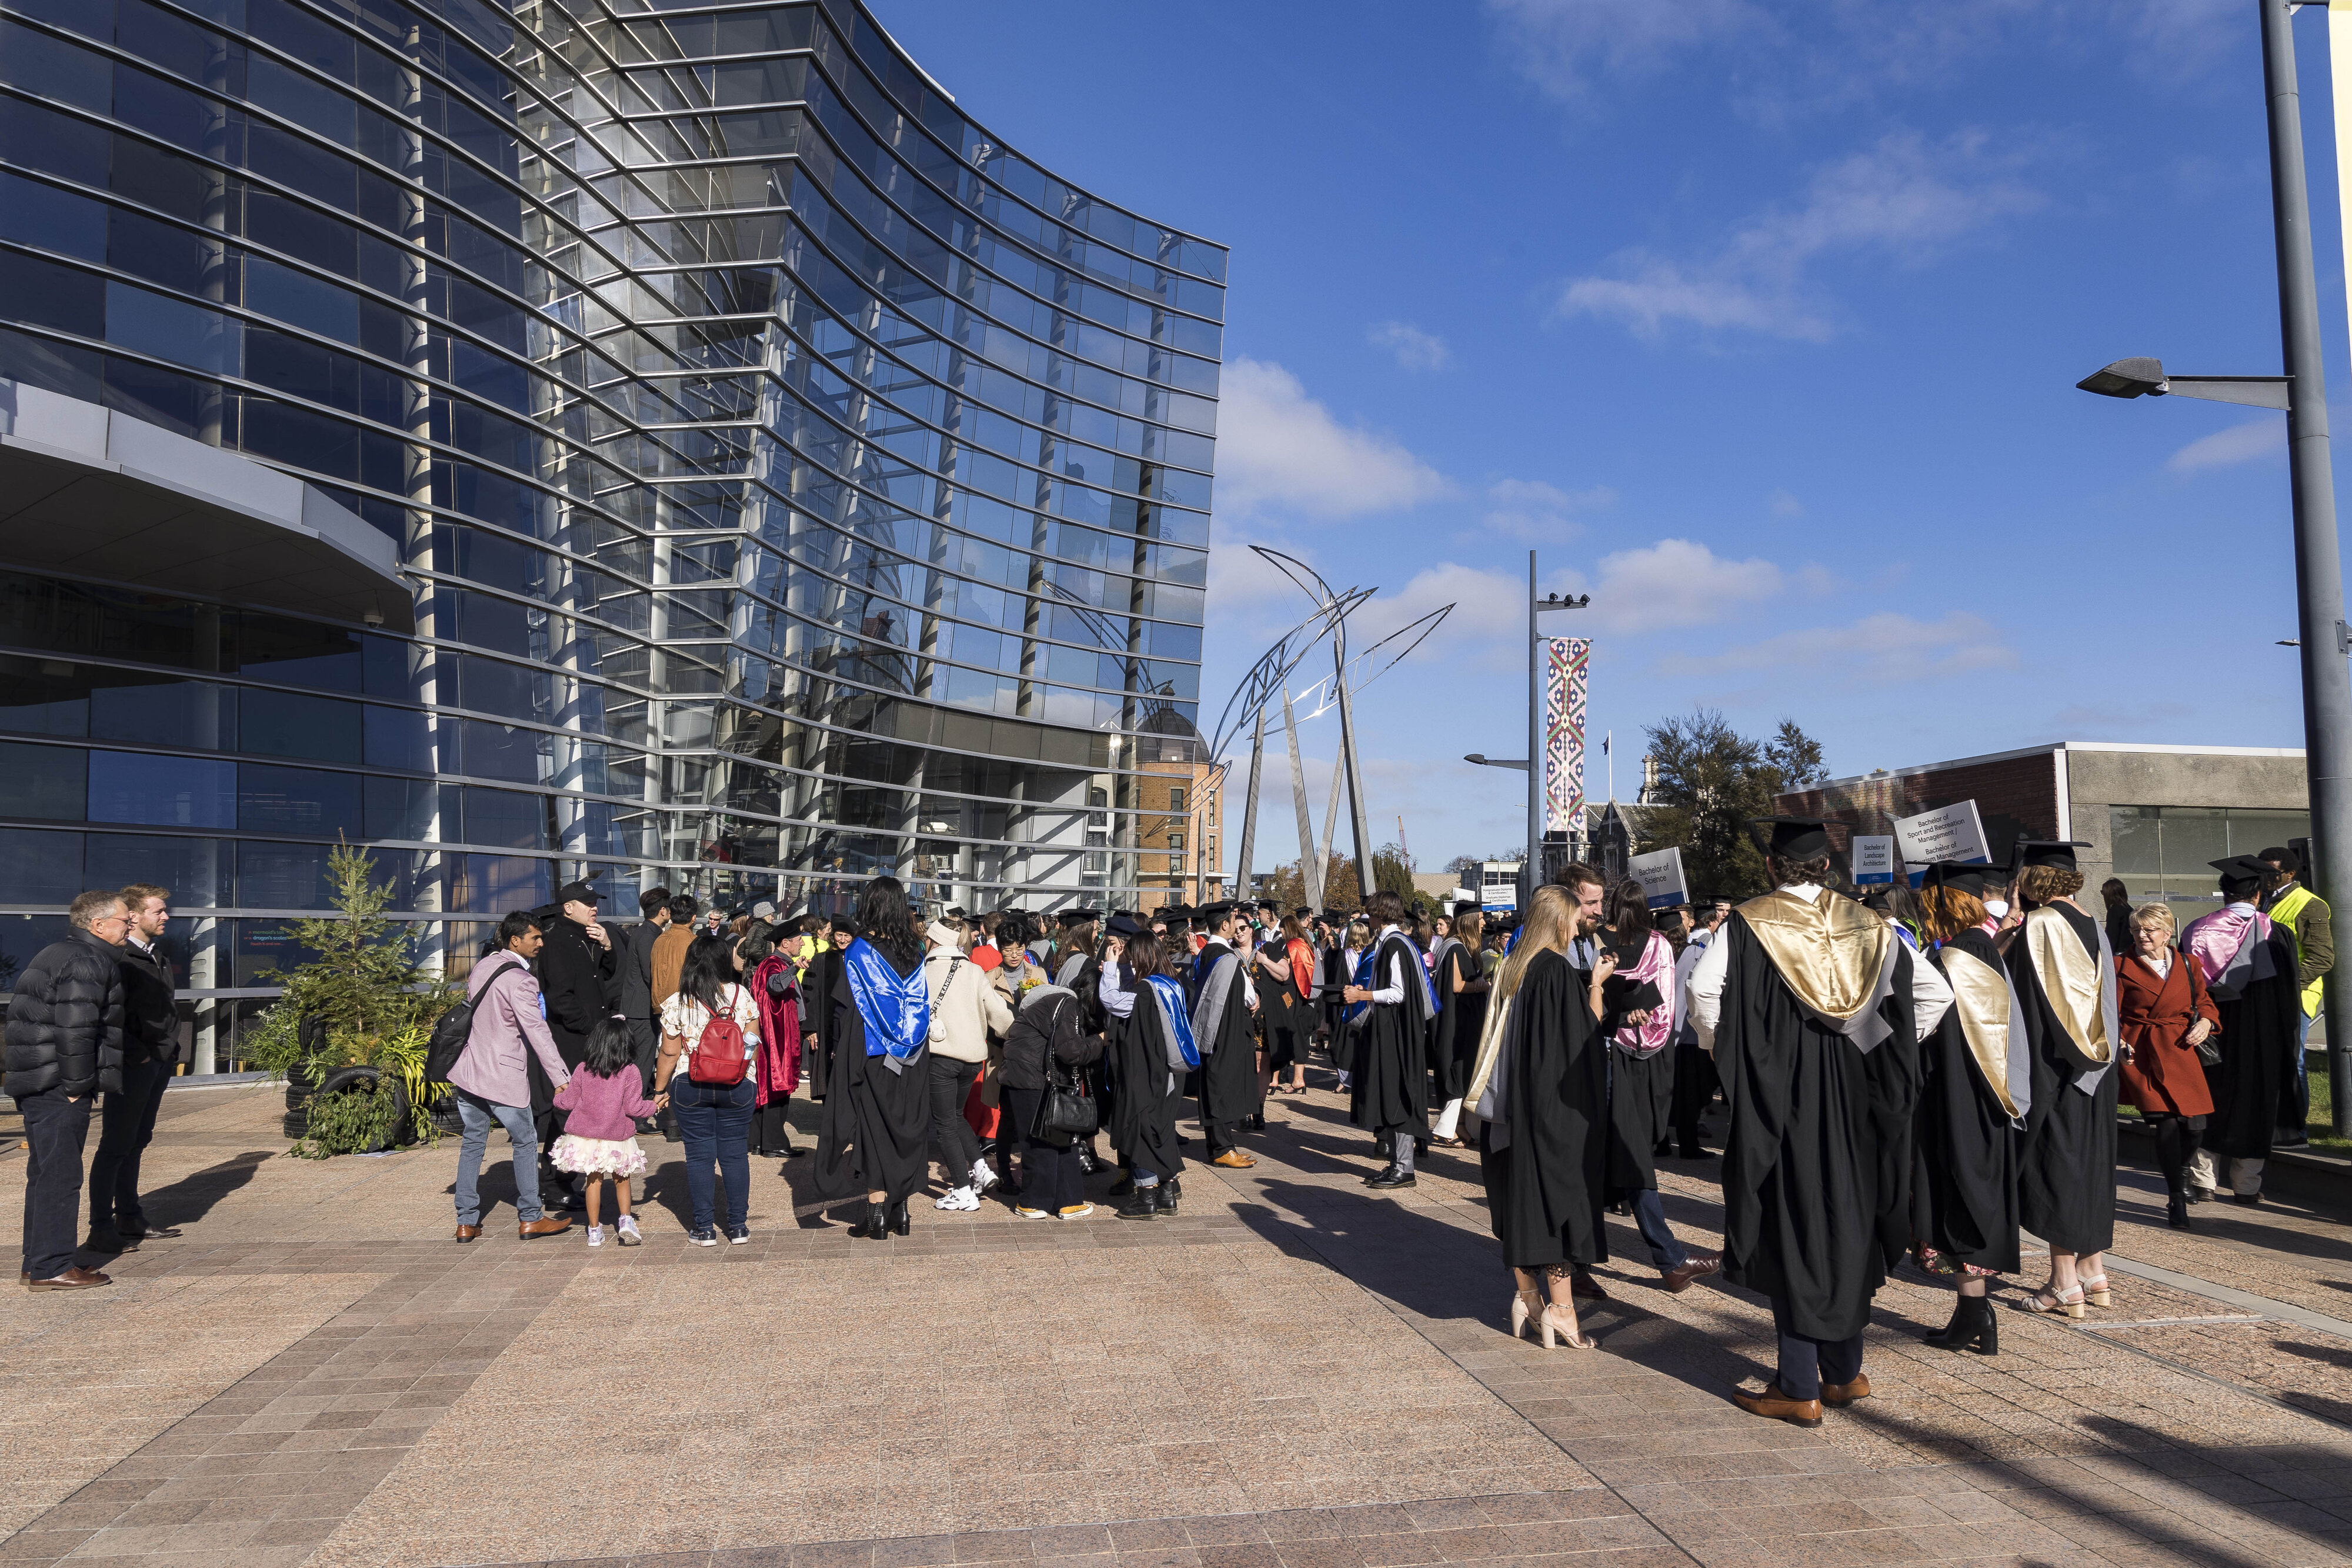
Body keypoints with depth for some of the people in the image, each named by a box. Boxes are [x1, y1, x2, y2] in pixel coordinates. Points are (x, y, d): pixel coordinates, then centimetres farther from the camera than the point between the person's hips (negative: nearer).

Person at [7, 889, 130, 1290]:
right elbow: (74, 1030, -23)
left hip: (37, 1086, 11)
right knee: (59, 1174, -5)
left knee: (46, 1174, 16)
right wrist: (78, 1085, -16)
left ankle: (39, 1263, 25)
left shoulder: (59, 955, 19)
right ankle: (51, 1268, -1)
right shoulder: (87, 963, -16)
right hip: (58, 1089, -11)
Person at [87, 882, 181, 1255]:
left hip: (160, 1065, 9)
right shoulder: (119, 959, -13)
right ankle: (101, 1229, 1)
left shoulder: (158, 958, 16)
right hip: (132, 1066, -9)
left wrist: (169, 1050, 16)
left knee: (136, 1142, 15)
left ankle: (130, 1218, 22)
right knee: (115, 1146, -4)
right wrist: (137, 1054, -17)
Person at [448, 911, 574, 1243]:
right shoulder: (519, 980, -17)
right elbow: (537, 1032, -21)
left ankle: (466, 1222, 17)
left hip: (468, 1071, 8)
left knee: (472, 1144, 13)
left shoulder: (482, 967, 8)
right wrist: (561, 1077, -21)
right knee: (525, 1143, 7)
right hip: (503, 1077, -7)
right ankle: (530, 1218, 12)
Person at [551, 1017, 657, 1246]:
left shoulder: (584, 1069, -4)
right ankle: (625, 1220, 3)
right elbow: (633, 1107, -13)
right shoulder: (630, 1072, -11)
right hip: (617, 1140, -1)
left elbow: (568, 1102, 2)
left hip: (586, 1137, 2)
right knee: (621, 1180, 16)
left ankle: (594, 1231, 14)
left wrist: (558, 1096, 23)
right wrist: (653, 1106, 5)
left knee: (593, 1182, 11)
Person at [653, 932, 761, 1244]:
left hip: (690, 1088, -1)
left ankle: (704, 1228, 12)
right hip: (737, 1087, 1)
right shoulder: (742, 996, -4)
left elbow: (670, 1054, -4)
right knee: (735, 1153, 9)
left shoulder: (677, 1004, -6)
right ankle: (738, 1226, 14)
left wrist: (660, 1090, 9)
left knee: (700, 1155, 7)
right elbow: (754, 1045, 0)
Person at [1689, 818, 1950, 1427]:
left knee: (1788, 1231, 2)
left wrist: (1724, 1055, -8)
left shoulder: (1748, 924, -9)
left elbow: (1703, 988, -23)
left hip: (1777, 1101, -4)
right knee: (1847, 1225, 17)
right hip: (1852, 1106, 5)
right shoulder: (1869, 926, 6)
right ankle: (1845, 1371, 27)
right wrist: (1875, 1054, 9)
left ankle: (1798, 1389, 5)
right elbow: (1935, 993, 7)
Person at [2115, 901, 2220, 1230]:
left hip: (2184, 1049, 3)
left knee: (2195, 1126, -3)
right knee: (2167, 1122, -13)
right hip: (2145, 1053, -3)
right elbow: (2113, 1012, 2)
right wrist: (2120, 1044, -12)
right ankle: (2176, 1200, -1)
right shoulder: (2121, 966, 1)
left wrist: (2206, 1021, -1)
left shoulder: (2187, 966, 11)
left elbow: (2205, 1001, 19)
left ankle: (2178, 1173, 31)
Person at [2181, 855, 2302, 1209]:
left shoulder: (2197, 931, -4)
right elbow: (2290, 991, -3)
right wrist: (2287, 1033, 8)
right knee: (2253, 1100, 7)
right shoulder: (2275, 933, -8)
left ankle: (2202, 1179, 11)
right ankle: (2246, 1185, 11)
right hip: (2261, 1036, -1)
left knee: (2210, 1099, 11)